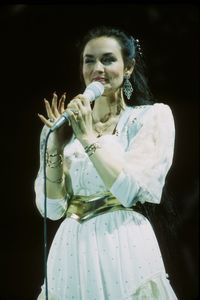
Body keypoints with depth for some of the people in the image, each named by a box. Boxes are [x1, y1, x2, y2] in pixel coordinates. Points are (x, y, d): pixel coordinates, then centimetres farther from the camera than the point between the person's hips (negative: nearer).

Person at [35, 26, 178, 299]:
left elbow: (131, 191, -13)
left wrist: (89, 138, -13)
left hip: (125, 250, -3)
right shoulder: (66, 126, 9)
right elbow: (52, 208, 2)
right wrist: (56, 145, -7)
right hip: (72, 251, 3)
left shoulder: (153, 116, 0)